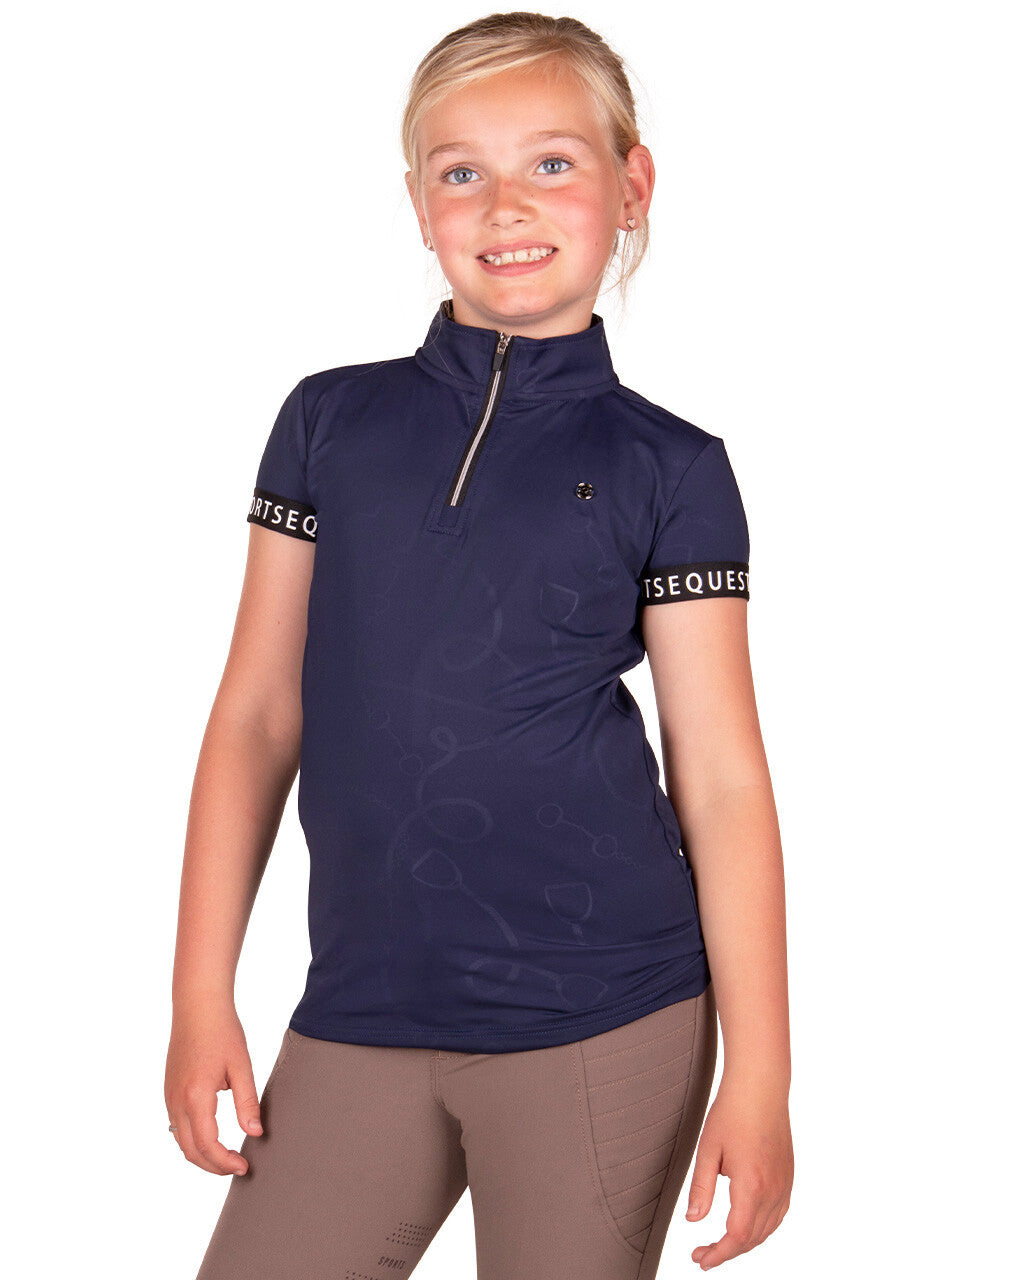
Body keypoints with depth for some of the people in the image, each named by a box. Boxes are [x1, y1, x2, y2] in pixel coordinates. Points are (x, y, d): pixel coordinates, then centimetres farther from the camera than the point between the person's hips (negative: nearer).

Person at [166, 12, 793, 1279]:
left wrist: (759, 1072, -4)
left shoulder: (668, 471, -1)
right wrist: (201, 995, 4)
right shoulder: (330, 421, 5)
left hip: (602, 1027, -2)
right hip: (357, 1016, 2)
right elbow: (258, 714, 7)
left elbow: (722, 778, -1)